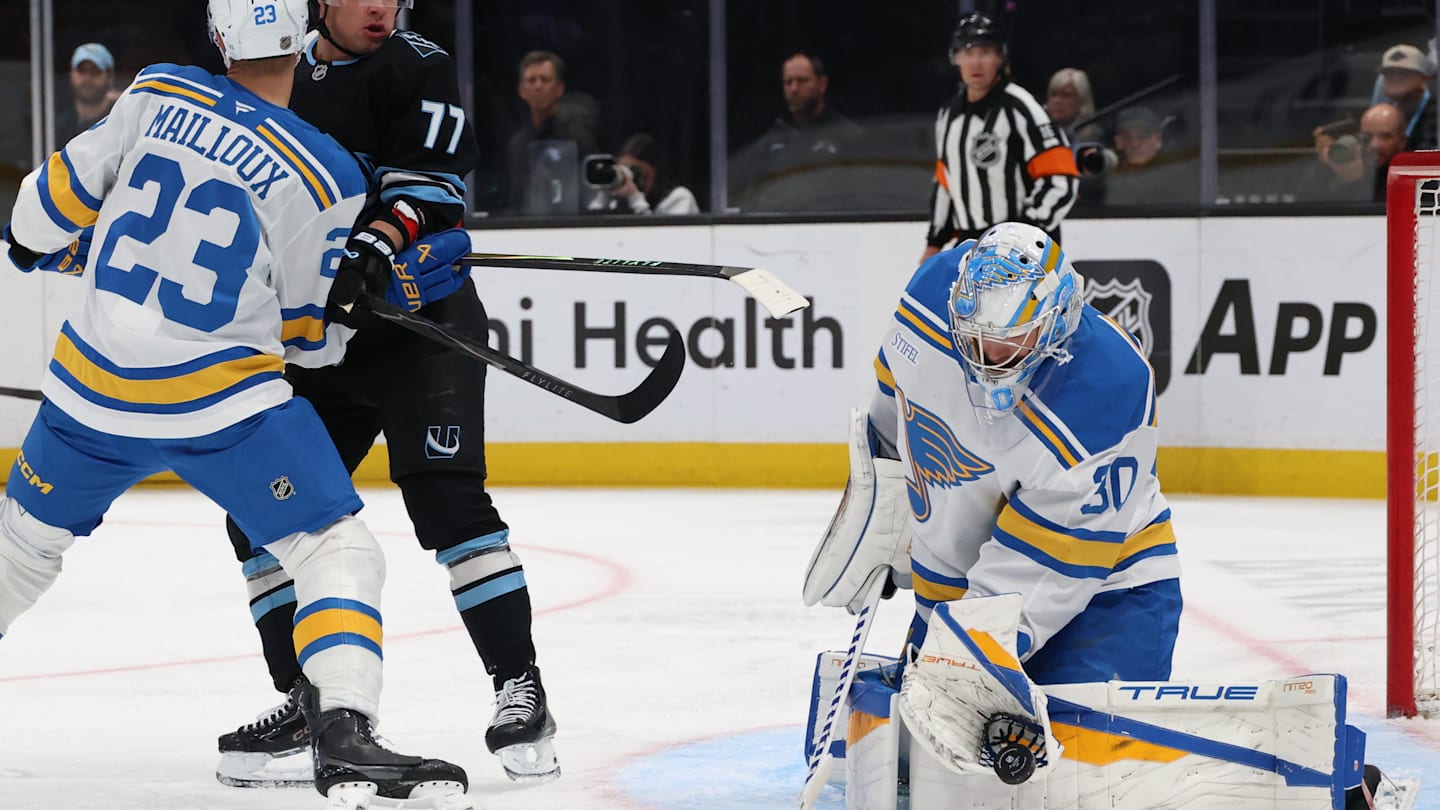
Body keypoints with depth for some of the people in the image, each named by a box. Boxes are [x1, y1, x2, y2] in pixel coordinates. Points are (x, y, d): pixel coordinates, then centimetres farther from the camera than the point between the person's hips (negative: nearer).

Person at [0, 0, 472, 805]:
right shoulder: (325, 177, -9)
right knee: (338, 551, -1)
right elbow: (306, 333, -2)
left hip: (94, 381, 5)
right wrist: (351, 298, 17)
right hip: (223, 398, -5)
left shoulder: (158, 95, -1)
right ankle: (343, 734, -19)